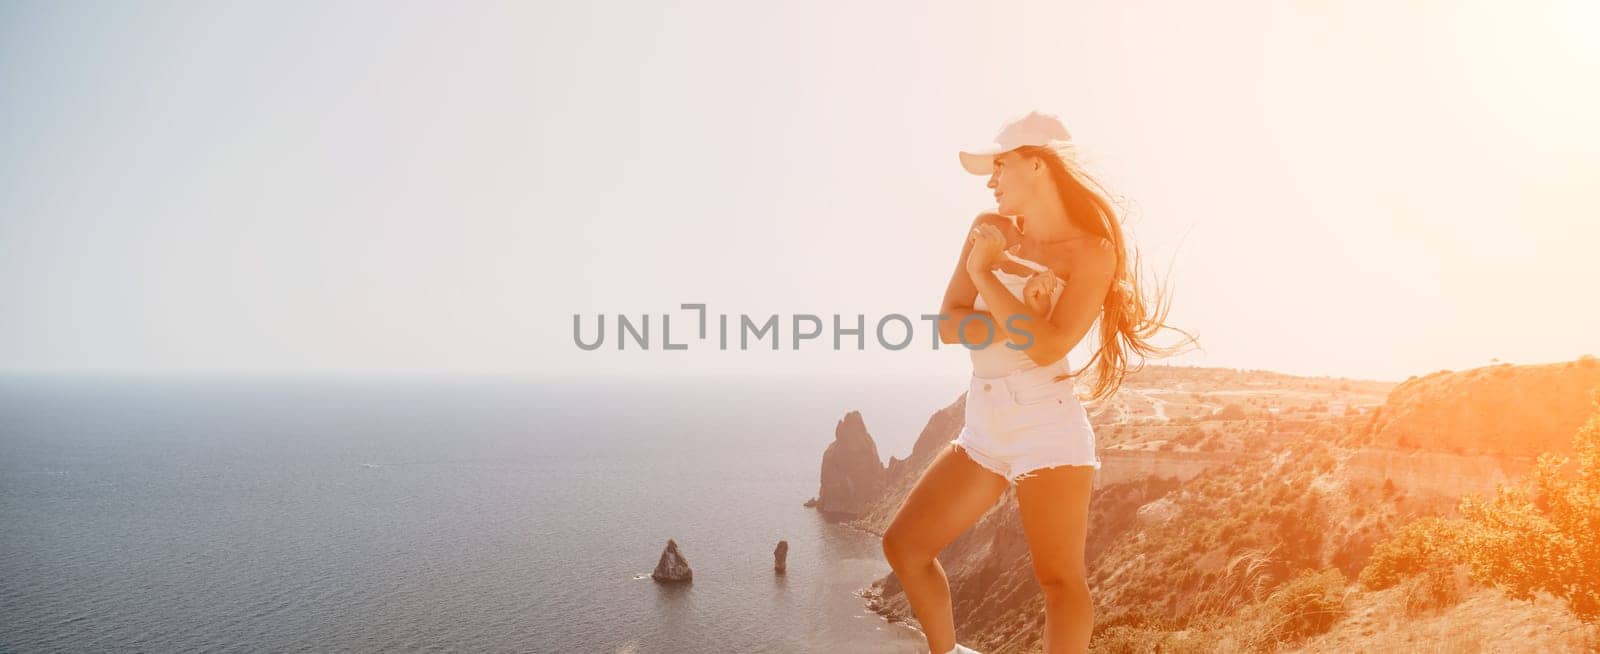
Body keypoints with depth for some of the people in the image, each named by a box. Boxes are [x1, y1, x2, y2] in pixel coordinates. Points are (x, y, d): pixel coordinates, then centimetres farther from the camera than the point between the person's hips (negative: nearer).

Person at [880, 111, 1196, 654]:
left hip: (1046, 426, -7)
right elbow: (948, 325, 1)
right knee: (903, 546, 9)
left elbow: (1049, 346, -20)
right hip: (983, 427, 7)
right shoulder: (989, 229, 10)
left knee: (1059, 579, -7)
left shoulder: (1091, 252, -7)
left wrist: (984, 274, -13)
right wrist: (1018, 322, -15)